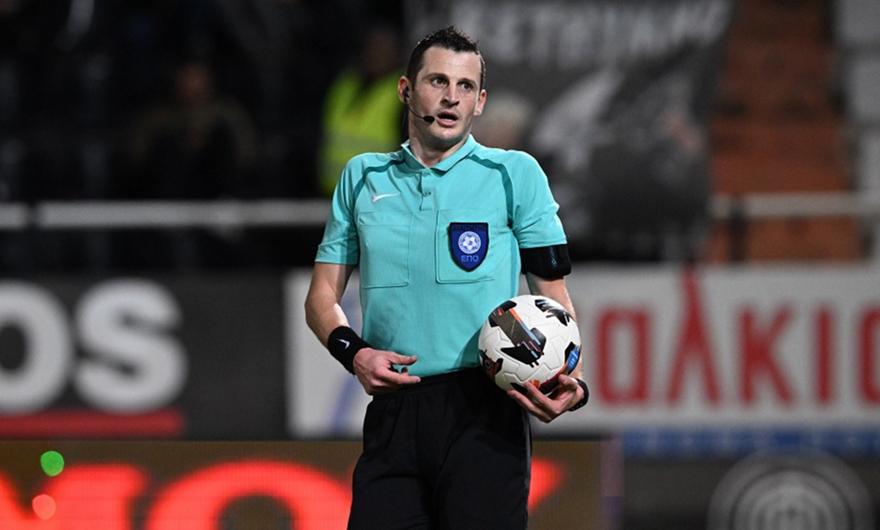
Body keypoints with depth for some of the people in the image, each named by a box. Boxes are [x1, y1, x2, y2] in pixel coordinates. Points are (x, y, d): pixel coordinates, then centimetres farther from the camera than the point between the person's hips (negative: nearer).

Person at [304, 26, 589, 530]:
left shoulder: (515, 173, 8)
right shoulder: (363, 177, 16)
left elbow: (553, 294, 6)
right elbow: (323, 294, 19)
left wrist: (570, 380, -13)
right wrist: (353, 351, -2)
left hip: (484, 412, -3)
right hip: (392, 410, 3)